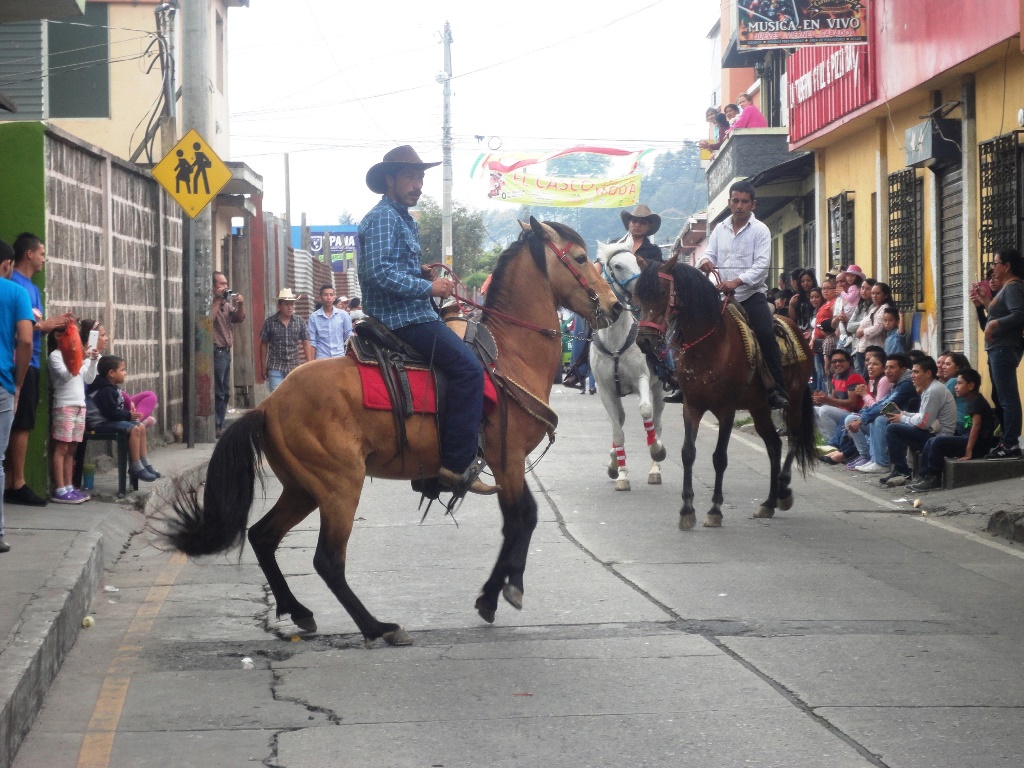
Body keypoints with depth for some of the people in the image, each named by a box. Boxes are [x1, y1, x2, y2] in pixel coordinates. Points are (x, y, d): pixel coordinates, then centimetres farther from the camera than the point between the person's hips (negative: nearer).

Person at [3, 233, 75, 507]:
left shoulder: (33, 288, 20)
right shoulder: (13, 283, -10)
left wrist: (53, 323, 7)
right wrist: (43, 325, -11)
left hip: (31, 363, 10)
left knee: (21, 425, 9)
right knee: (22, 425, -8)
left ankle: (9, 484, 11)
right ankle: (18, 485, -6)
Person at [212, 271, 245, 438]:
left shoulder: (227, 303, 17)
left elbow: (239, 318, 12)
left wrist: (240, 305, -6)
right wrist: (218, 300, -19)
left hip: (225, 352, 9)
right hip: (216, 351, -9)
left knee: (225, 393, 11)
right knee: (218, 393, -10)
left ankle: (220, 426, 16)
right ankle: (215, 428, -8)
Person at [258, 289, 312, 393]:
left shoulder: (300, 323, 4)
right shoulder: (269, 322, -1)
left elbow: (306, 344, 6)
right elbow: (264, 345, 5)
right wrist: (263, 367, 5)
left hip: (294, 368, 2)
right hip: (275, 369, -2)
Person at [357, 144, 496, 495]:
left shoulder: (404, 219, 21)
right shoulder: (383, 218, -11)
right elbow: (380, 273, -23)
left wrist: (425, 275, 9)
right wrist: (428, 287, -18)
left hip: (413, 315, 11)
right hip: (400, 318, -11)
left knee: (468, 359, 17)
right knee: (468, 366, -21)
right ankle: (457, 463, -24)